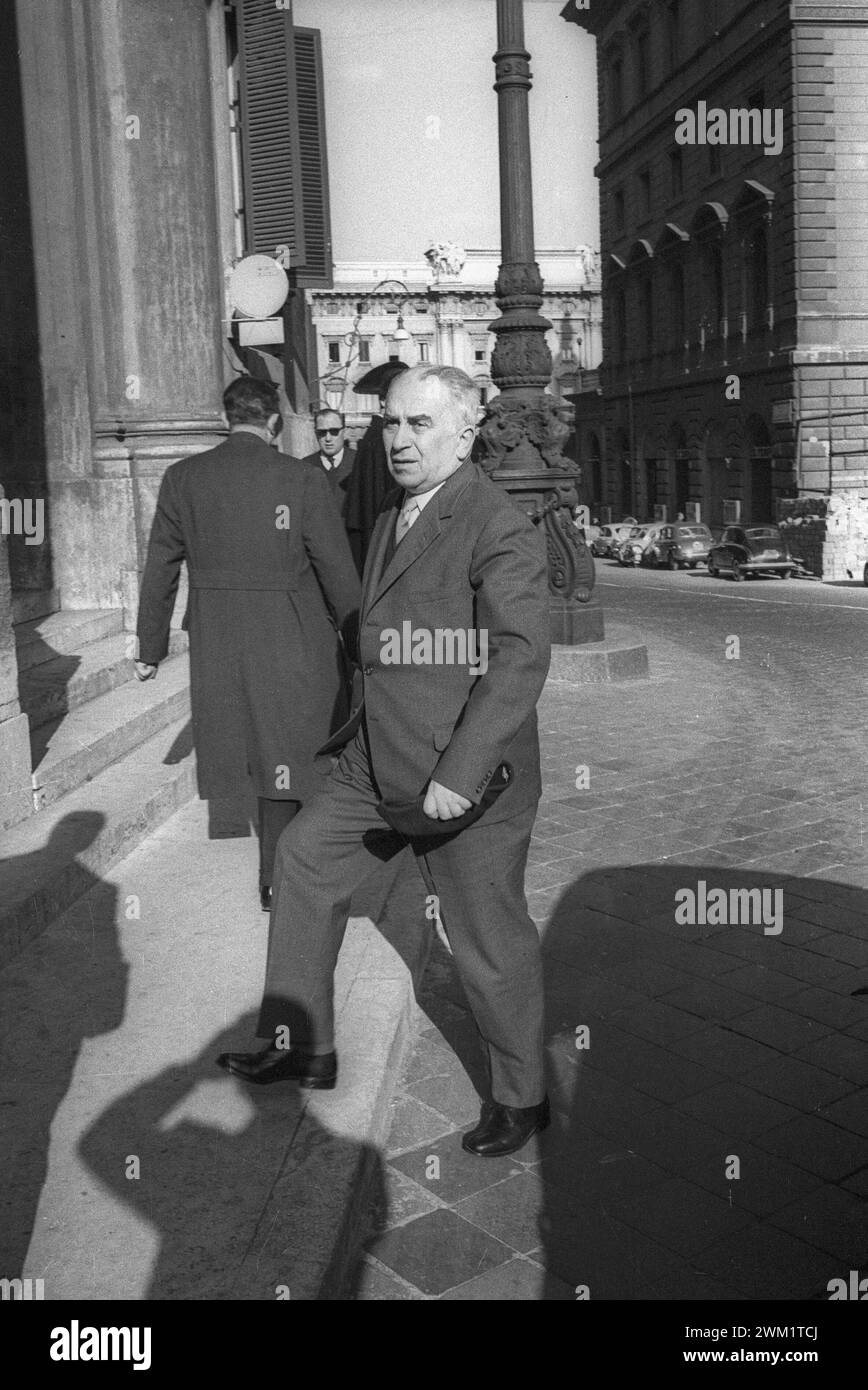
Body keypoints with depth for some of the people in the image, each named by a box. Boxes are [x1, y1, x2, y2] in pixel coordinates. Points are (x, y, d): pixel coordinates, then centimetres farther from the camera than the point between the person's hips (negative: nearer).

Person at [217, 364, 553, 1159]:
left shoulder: (499, 529, -17)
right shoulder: (393, 519, 12)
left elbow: (520, 659, -27)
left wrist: (460, 772, -32)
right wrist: (358, 728, 27)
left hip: (469, 783, -9)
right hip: (381, 765, 9)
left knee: (490, 946, 4)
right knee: (305, 862, 17)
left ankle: (521, 1099, 28)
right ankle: (302, 1047, 33)